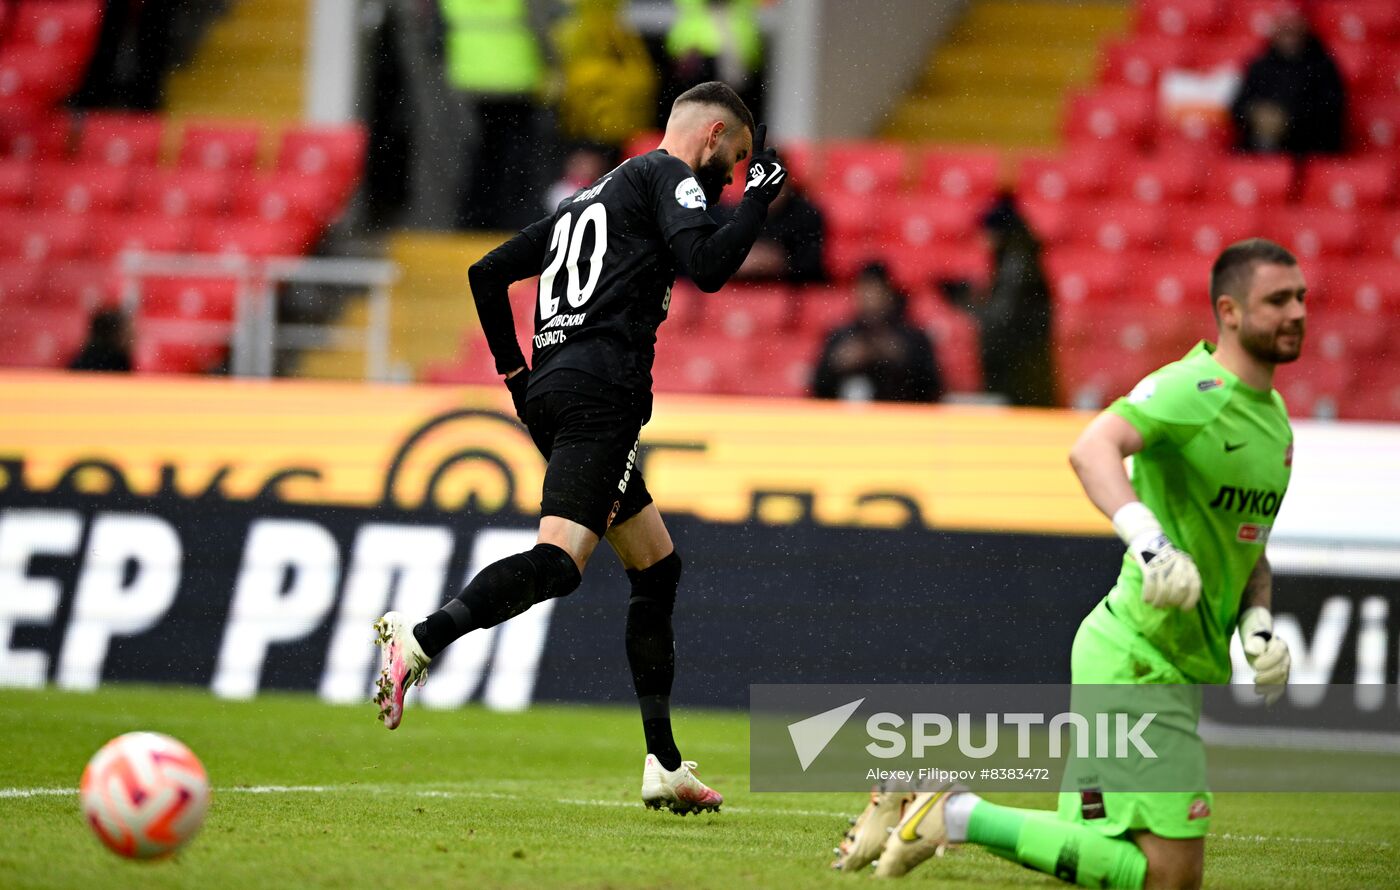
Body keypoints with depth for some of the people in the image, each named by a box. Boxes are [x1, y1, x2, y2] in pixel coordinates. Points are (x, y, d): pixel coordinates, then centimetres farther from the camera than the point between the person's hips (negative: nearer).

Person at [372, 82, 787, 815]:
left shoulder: (593, 197, 29)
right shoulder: (668, 176, 4)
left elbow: (487, 273, 29)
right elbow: (707, 265, -13)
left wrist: (514, 372, 27)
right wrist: (759, 197, 1)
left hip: (548, 390, 10)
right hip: (600, 390, -10)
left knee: (657, 566, 16)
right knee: (558, 561, -23)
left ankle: (664, 766, 14)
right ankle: (422, 639, -43)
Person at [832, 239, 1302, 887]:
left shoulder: (1272, 414, 14)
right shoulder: (1195, 388, -16)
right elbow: (1092, 450, -34)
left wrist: (1258, 627, 5)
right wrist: (1150, 541, -49)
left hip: (1177, 673, 9)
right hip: (1139, 662, -9)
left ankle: (918, 796, 18)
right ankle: (960, 816, -8)